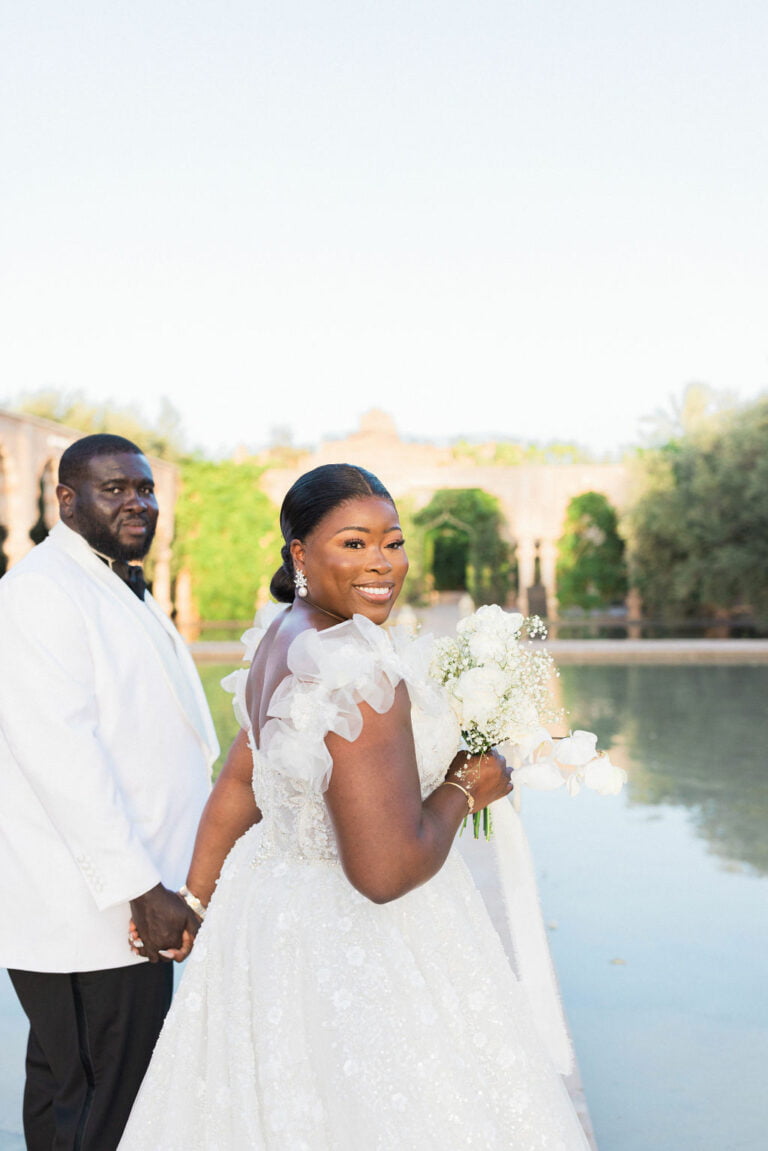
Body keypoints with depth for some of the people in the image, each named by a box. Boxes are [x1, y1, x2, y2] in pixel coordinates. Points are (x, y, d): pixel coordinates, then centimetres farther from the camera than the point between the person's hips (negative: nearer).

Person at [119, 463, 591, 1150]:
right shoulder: (356, 672, -28)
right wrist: (465, 789, -13)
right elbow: (386, 869, -30)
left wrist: (194, 901, 19)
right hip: (354, 950, -9)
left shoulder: (282, 638, 2)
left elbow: (239, 787, 11)